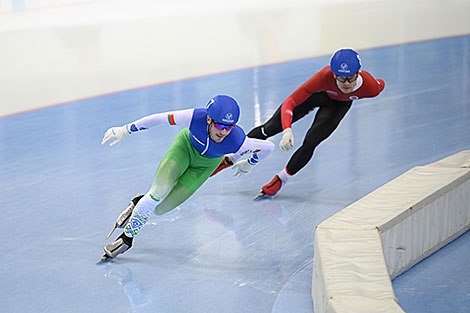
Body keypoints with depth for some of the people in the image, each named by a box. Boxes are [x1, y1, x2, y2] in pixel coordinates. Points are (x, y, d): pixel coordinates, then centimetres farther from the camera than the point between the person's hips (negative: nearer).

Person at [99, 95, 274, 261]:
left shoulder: (237, 142, -40)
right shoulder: (196, 117, -40)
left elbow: (268, 146, -22)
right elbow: (160, 118, -26)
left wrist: (248, 163, -2)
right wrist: (125, 130, -19)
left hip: (205, 164, 0)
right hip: (186, 144, 0)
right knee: (160, 190, -22)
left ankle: (139, 205, 27)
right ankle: (127, 235, 3)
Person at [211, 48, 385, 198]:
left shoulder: (370, 86, -40)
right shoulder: (325, 77, -45)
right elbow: (289, 103, -42)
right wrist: (287, 131, -59)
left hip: (339, 104, 1)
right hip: (316, 93, -1)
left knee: (311, 142, -16)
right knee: (270, 128, 0)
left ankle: (281, 179, 7)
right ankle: (230, 158, 19)